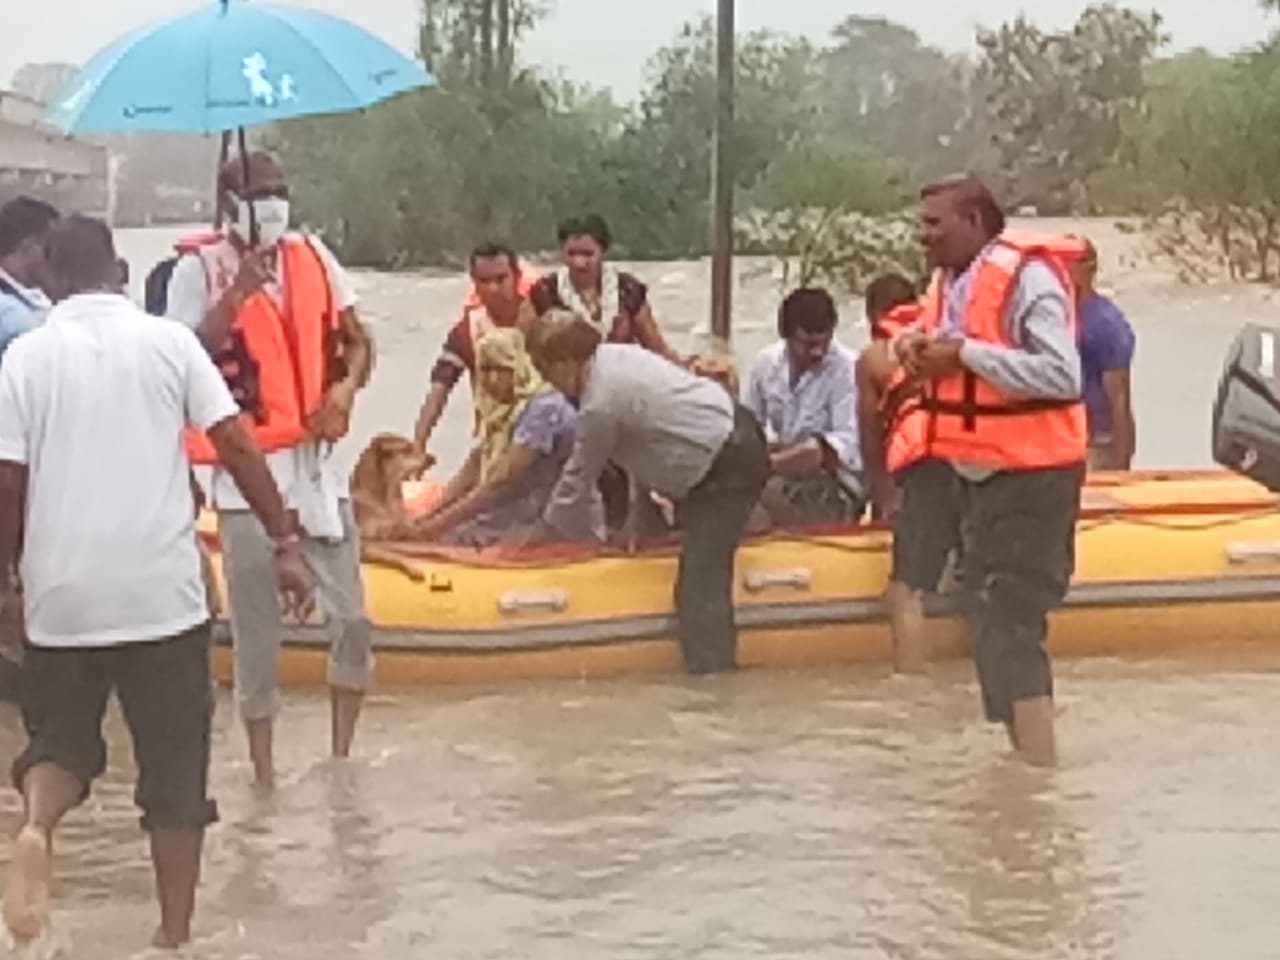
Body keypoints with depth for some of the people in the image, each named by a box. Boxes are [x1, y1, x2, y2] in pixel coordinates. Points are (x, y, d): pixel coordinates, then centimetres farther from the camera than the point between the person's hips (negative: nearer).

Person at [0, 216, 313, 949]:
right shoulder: (169, 341, 1)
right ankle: (176, 936, 14)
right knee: (176, 765, 10)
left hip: (63, 595, 1)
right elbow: (237, 446, -4)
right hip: (163, 591, 0)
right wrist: (286, 542, 2)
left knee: (62, 739, 18)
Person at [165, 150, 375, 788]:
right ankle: (263, 769, 13)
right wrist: (238, 292, -20)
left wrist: (346, 386, -7)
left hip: (317, 458, 4)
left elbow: (355, 341, 14)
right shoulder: (198, 272, -6)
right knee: (257, 626, 2)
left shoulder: (313, 258, 7)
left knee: (351, 617, 2)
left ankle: (341, 755, 18)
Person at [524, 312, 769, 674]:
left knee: (701, 581, -13)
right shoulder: (613, 355, 6)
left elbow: (578, 481, -9)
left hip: (728, 467, -10)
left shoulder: (600, 406, -21)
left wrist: (546, 530, 8)